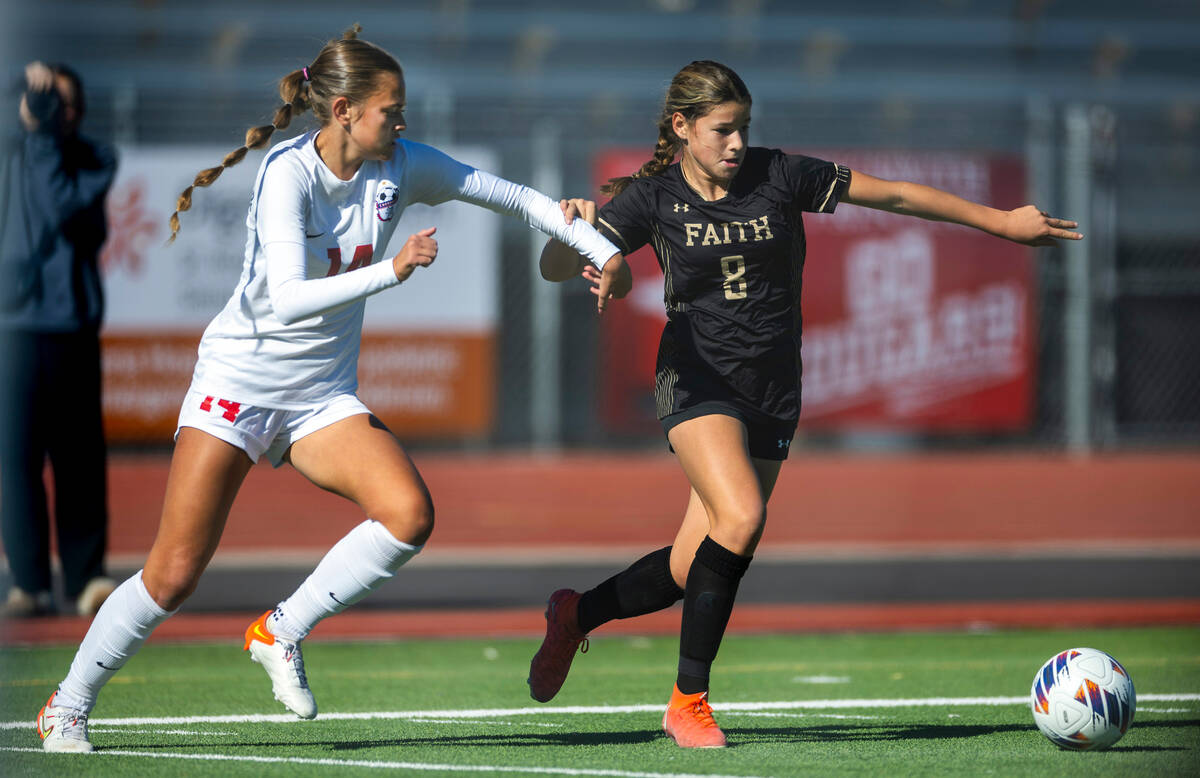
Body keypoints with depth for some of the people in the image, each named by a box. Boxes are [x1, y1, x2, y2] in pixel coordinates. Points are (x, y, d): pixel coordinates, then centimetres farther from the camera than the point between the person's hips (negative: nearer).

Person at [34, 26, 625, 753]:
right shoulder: (288, 174, -21)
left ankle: (283, 631, -3)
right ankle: (68, 706, 12)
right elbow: (287, 298, -33)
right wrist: (392, 271, -40)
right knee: (174, 575, -8)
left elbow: (517, 196, 3)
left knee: (410, 515, -20)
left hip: (324, 395, 5)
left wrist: (603, 249, -6)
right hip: (239, 380, -5)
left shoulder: (400, 167, -4)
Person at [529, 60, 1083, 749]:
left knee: (690, 573, 2)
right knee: (740, 517, -28)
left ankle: (575, 614, 31)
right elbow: (556, 268, -5)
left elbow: (895, 195, 4)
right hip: (698, 379, -3)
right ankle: (689, 701, -16)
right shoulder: (653, 196, -3)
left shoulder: (778, 176, -1)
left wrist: (1001, 221, 6)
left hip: (773, 394, 3)